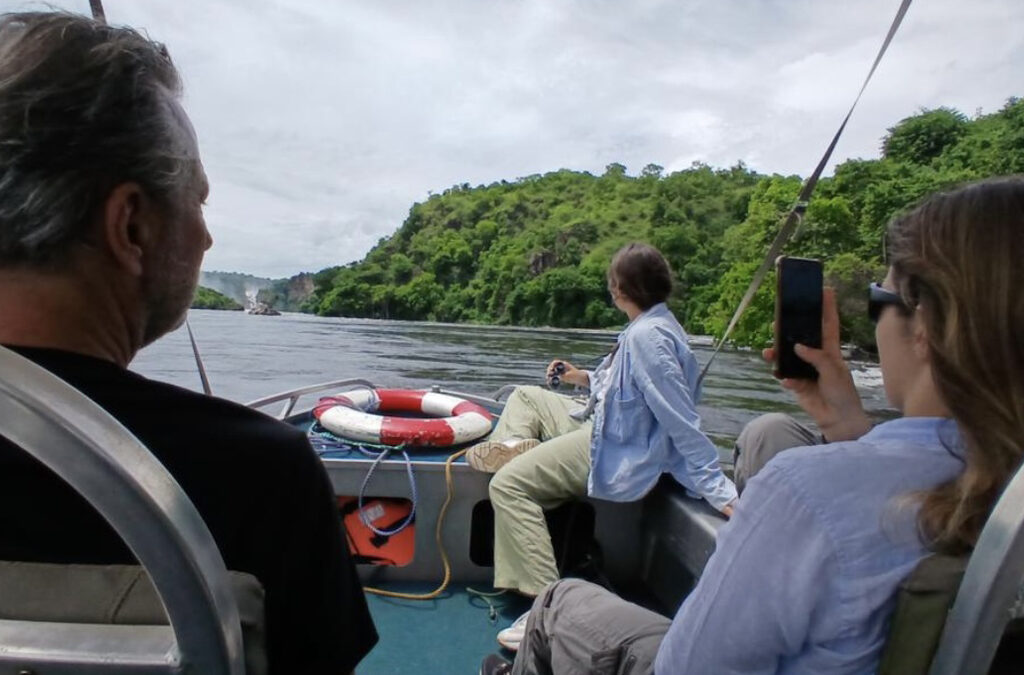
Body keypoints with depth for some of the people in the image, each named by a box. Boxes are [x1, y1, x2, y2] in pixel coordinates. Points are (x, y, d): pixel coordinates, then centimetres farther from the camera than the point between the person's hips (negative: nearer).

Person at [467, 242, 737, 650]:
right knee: (525, 395, 22)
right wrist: (585, 379, 15)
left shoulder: (647, 336, -27)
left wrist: (722, 493, -24)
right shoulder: (653, 323, 3)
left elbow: (683, 421, -27)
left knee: (509, 483, -17)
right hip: (602, 425, 11)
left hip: (616, 452, -11)